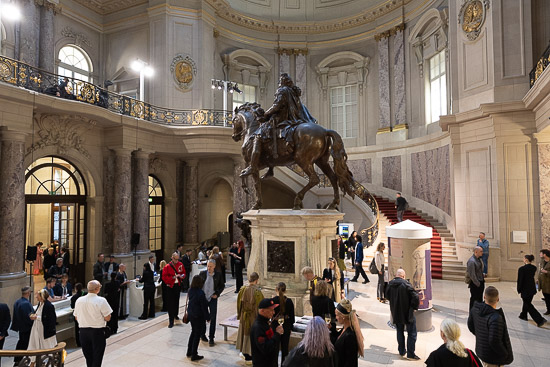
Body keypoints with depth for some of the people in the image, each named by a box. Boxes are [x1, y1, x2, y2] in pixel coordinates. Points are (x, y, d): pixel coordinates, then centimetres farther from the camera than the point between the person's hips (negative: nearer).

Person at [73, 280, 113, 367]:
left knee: (88, 358, 20)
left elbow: (76, 318, 8)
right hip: (97, 331, -5)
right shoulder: (101, 301, -16)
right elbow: (107, 318, -14)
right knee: (97, 358, 8)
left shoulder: (79, 300, -2)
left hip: (83, 331, 5)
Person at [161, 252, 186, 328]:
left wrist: (182, 276, -10)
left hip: (178, 285, 4)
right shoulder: (167, 266, -10)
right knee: (171, 304, -6)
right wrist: (173, 277, -22)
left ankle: (175, 314, 40)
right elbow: (164, 277, -12)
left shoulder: (180, 264, 2)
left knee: (177, 301, 19)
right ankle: (171, 321, -3)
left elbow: (184, 273, 12)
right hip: (170, 286, -4)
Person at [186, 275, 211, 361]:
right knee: (197, 335, 7)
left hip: (191, 314, 7)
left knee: (193, 332, 23)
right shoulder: (200, 293, -25)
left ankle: (189, 352, 33)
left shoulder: (190, 290, -4)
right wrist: (207, 317, -9)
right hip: (199, 316, -7)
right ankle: (194, 355, 15)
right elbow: (204, 307, -19)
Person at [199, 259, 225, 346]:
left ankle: (211, 338, 10)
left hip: (213, 299, -1)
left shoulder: (218, 275, -7)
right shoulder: (202, 273, -6)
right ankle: (202, 334, 35)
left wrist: (217, 294, -6)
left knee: (213, 319, -1)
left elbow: (222, 286, 5)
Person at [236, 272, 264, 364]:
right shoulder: (257, 291, -23)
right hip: (253, 317, -5)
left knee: (244, 332, 22)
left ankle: (244, 352, 38)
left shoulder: (242, 289, -8)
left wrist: (239, 314, 16)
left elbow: (239, 303, 3)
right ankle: (249, 357, 21)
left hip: (244, 316, 5)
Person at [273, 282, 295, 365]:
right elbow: (292, 316, 1)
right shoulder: (289, 301, -8)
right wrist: (290, 327, 13)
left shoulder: (273, 300, -14)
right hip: (286, 327, 2)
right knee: (285, 347, 14)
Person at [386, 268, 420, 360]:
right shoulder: (406, 284, -19)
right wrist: (414, 307, -8)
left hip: (396, 313, 5)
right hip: (407, 313, -5)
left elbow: (387, 296, 11)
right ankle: (410, 354, 10)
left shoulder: (390, 284, -3)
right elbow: (415, 297, -23)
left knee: (400, 332, 20)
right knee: (411, 333, 8)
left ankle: (402, 351, 28)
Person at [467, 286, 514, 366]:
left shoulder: (475, 309, -9)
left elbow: (470, 325, 7)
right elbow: (495, 342, -30)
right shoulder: (496, 318, -32)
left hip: (480, 350, 7)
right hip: (493, 358, -7)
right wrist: (506, 355, -13)